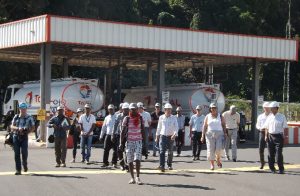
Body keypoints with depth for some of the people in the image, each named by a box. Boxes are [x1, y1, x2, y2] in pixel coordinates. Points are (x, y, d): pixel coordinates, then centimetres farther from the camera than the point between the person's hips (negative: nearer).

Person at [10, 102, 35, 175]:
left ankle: (24, 164, 20)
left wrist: (26, 131, -10)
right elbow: (12, 126, 5)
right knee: (17, 153, 0)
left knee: (24, 152, -12)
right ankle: (18, 170, 5)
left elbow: (33, 128, 6)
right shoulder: (16, 117, 10)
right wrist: (18, 128, -14)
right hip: (16, 136, 2)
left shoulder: (29, 118, 3)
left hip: (24, 137, -2)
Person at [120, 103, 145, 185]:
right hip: (129, 141, 0)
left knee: (137, 159, -12)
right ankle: (132, 178, 12)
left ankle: (138, 177, -7)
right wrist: (121, 143, -2)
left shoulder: (140, 118, 6)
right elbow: (123, 131, 2)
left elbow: (143, 131, 12)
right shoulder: (127, 119, 1)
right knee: (130, 161, 3)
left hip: (139, 141, 0)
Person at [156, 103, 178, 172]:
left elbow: (176, 127, -5)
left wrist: (174, 134, -23)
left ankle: (169, 165, 26)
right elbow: (159, 127, 14)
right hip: (163, 136, 0)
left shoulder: (174, 118, 1)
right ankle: (161, 166, -22)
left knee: (170, 152, 10)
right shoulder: (161, 117, 5)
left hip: (171, 137, 0)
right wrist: (157, 137, 15)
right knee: (162, 151, -14)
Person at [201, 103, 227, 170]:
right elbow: (205, 126, 6)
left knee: (219, 148, -16)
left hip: (219, 134, -1)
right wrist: (203, 136, -1)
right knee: (211, 150, -4)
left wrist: (225, 133, -4)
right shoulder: (207, 117, 9)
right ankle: (212, 164, 4)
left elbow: (224, 125, 8)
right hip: (210, 134, 1)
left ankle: (218, 159, 12)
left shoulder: (220, 116, 8)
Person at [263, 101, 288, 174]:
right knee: (271, 154, 6)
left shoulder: (282, 117, 0)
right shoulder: (269, 117, 10)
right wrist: (266, 136, 5)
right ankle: (272, 168, 17)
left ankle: (281, 169, 1)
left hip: (279, 136, -4)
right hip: (270, 136, 4)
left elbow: (285, 128, 0)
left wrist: (284, 135, -10)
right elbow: (266, 127, 15)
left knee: (279, 153, -8)